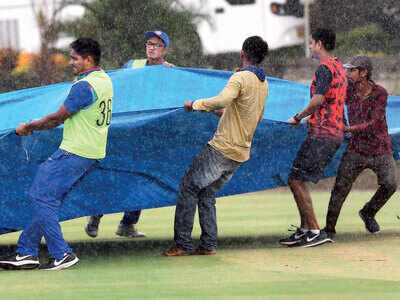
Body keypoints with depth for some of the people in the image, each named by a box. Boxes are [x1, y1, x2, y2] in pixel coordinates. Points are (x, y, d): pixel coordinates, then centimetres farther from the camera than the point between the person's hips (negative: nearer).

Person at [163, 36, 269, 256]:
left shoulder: (241, 78, -14)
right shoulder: (263, 84, 14)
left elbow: (222, 100, -33)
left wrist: (196, 104, -18)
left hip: (223, 149, -8)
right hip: (241, 153, 8)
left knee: (189, 187, 0)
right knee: (207, 195, 15)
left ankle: (183, 244, -3)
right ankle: (208, 244, 9)